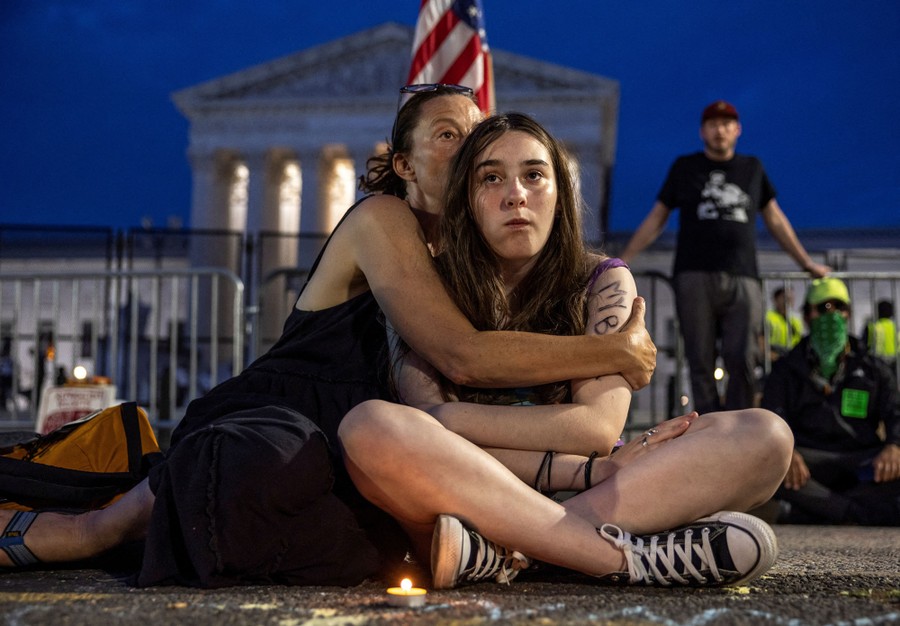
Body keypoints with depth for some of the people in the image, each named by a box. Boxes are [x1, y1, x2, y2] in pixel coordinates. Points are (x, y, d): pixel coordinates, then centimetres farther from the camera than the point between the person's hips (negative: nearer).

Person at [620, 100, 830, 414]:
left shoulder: (753, 168, 18)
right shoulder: (684, 167, 14)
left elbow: (776, 220, 25)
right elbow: (655, 220, 16)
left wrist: (807, 263, 25)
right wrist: (622, 261, 11)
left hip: (742, 280, 1)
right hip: (695, 279, 0)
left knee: (742, 361, -13)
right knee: (701, 364, -4)